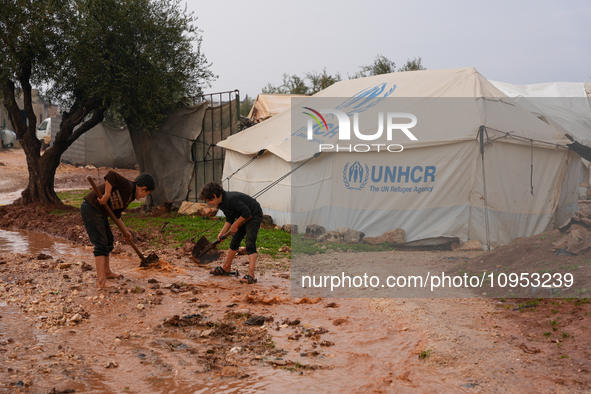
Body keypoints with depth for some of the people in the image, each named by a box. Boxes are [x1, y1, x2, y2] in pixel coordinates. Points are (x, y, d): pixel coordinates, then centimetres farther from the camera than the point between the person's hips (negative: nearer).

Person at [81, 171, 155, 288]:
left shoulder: (130, 196, 13)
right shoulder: (127, 186, -17)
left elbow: (116, 214, 19)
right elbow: (110, 175, -33)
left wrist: (125, 231, 20)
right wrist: (106, 196, -30)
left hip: (99, 212, 11)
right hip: (90, 209, -11)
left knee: (108, 240, 21)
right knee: (101, 244, -10)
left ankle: (107, 272, 36)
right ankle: (101, 280, -10)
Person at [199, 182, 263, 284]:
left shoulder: (231, 199, -31)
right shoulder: (221, 203, -1)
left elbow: (246, 212, -31)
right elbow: (230, 218, 6)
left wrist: (235, 225, -19)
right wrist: (223, 232, -6)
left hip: (254, 215, -10)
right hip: (243, 217, 10)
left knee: (250, 243, -21)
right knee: (234, 241, 17)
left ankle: (251, 274, -28)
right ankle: (226, 267, 31)